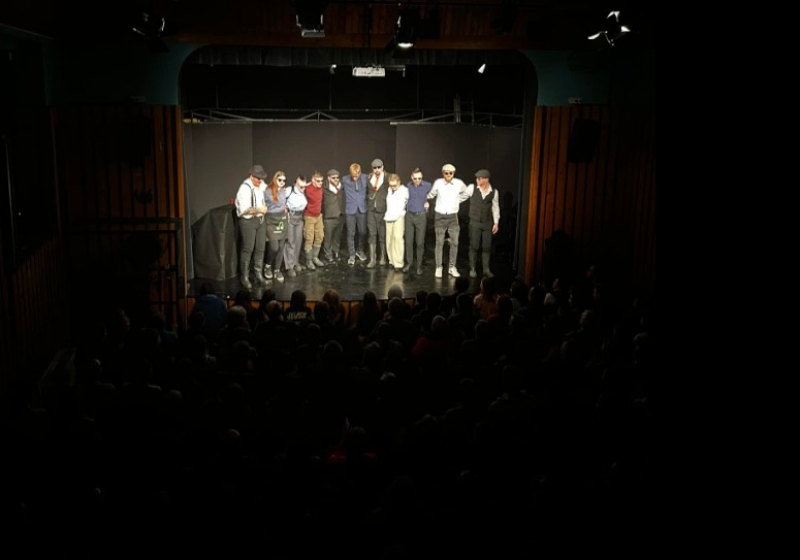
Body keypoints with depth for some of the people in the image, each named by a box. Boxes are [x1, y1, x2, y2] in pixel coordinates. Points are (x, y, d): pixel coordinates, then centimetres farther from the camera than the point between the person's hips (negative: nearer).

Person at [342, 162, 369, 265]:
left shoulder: (365, 177, -4)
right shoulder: (345, 180, -6)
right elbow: (342, 191, 9)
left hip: (362, 209, 2)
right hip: (350, 210, -2)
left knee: (362, 232, 10)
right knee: (351, 233, 2)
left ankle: (360, 250, 32)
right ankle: (351, 255, 11)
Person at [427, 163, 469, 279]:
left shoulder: (459, 183, -6)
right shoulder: (438, 183, -10)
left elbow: (465, 193, 15)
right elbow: (431, 195, 8)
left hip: (453, 216, 2)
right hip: (440, 216, -2)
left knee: (454, 243, 3)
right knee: (439, 243, 3)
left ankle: (452, 267, 14)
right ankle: (438, 267, 11)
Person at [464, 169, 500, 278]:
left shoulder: (494, 192, -4)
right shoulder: (472, 188, -8)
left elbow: (495, 207, 4)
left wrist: (496, 223, 1)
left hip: (487, 223, 1)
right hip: (475, 223, -1)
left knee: (487, 247, 5)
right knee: (474, 246, 2)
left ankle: (486, 269, 16)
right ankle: (472, 269, 13)